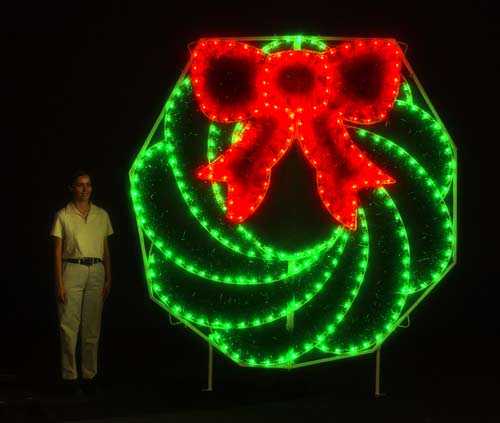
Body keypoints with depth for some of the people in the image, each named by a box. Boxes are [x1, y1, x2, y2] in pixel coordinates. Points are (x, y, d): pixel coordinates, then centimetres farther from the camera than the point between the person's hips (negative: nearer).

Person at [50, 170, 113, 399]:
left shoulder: (101, 215, 11)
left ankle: (89, 376, 12)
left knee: (92, 327, 5)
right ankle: (70, 377, 1)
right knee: (69, 326, -4)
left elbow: (106, 249, 14)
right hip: (72, 270, -3)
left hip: (96, 271, 3)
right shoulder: (63, 216, 0)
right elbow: (57, 251, -2)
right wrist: (59, 283, -8)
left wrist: (108, 278, 8)